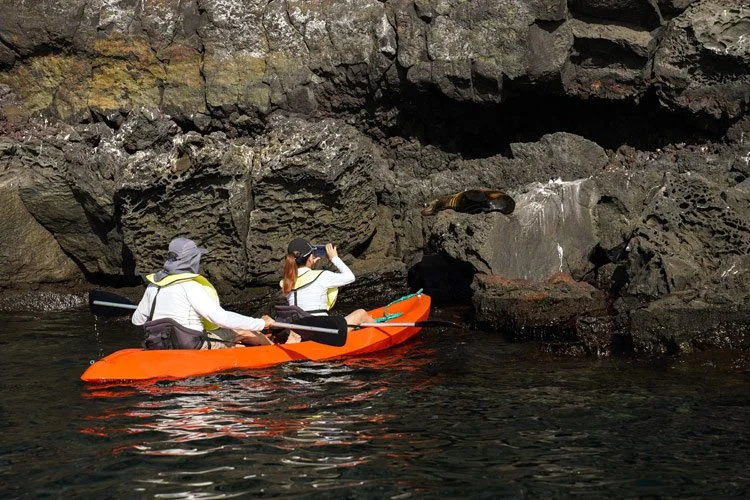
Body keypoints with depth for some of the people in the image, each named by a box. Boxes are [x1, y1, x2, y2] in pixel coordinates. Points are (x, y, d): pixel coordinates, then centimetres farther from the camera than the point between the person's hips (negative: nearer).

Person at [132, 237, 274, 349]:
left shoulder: (153, 285, 5)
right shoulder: (190, 287, -19)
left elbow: (137, 319, 16)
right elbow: (220, 317, -23)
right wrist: (261, 323, -16)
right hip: (192, 346, -8)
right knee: (243, 332, 9)